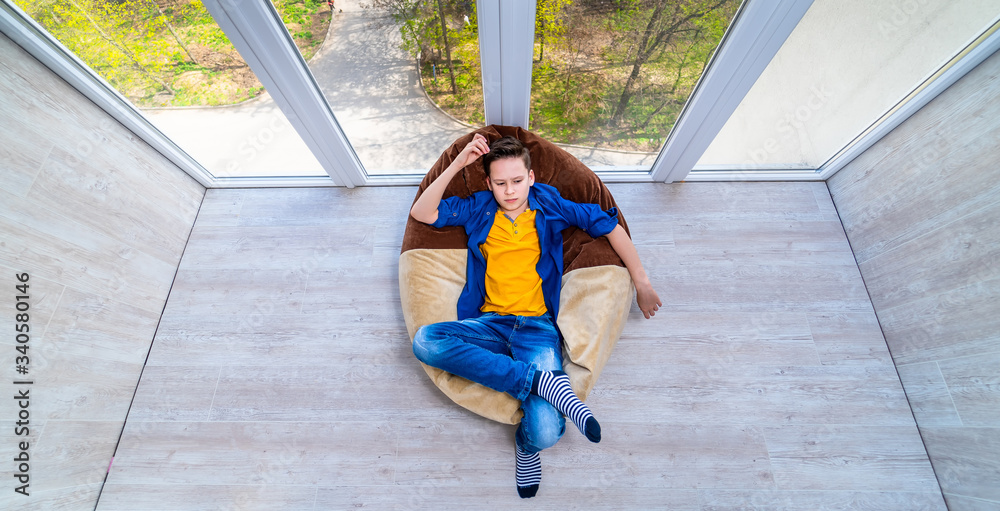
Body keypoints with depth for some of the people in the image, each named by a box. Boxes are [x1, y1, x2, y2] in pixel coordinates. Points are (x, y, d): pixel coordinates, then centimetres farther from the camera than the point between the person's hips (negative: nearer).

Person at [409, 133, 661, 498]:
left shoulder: (549, 205, 9)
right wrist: (457, 164, -3)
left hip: (538, 327, -2)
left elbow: (610, 225, 14)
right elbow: (421, 213, 5)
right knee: (424, 341, -28)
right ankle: (544, 380, -25)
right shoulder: (478, 209, 13)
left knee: (546, 432, -24)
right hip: (490, 324, 3)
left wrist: (642, 283, 13)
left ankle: (525, 443, 17)